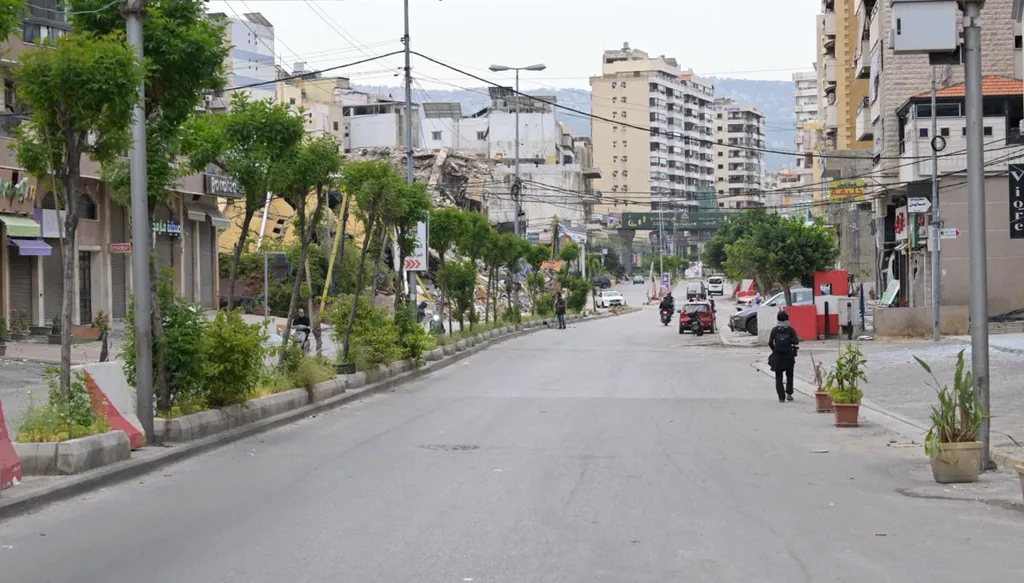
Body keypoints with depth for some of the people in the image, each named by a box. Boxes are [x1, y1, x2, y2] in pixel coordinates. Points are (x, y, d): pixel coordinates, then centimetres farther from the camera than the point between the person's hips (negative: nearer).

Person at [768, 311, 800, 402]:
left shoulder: (774, 330, 0)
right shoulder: (791, 330, -2)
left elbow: (770, 343, -5)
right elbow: (796, 342, -11)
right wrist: (790, 340, 7)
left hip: (777, 356, 0)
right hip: (789, 355, 0)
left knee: (778, 377, 6)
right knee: (789, 375, 19)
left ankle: (781, 397, -1)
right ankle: (789, 393, 7)